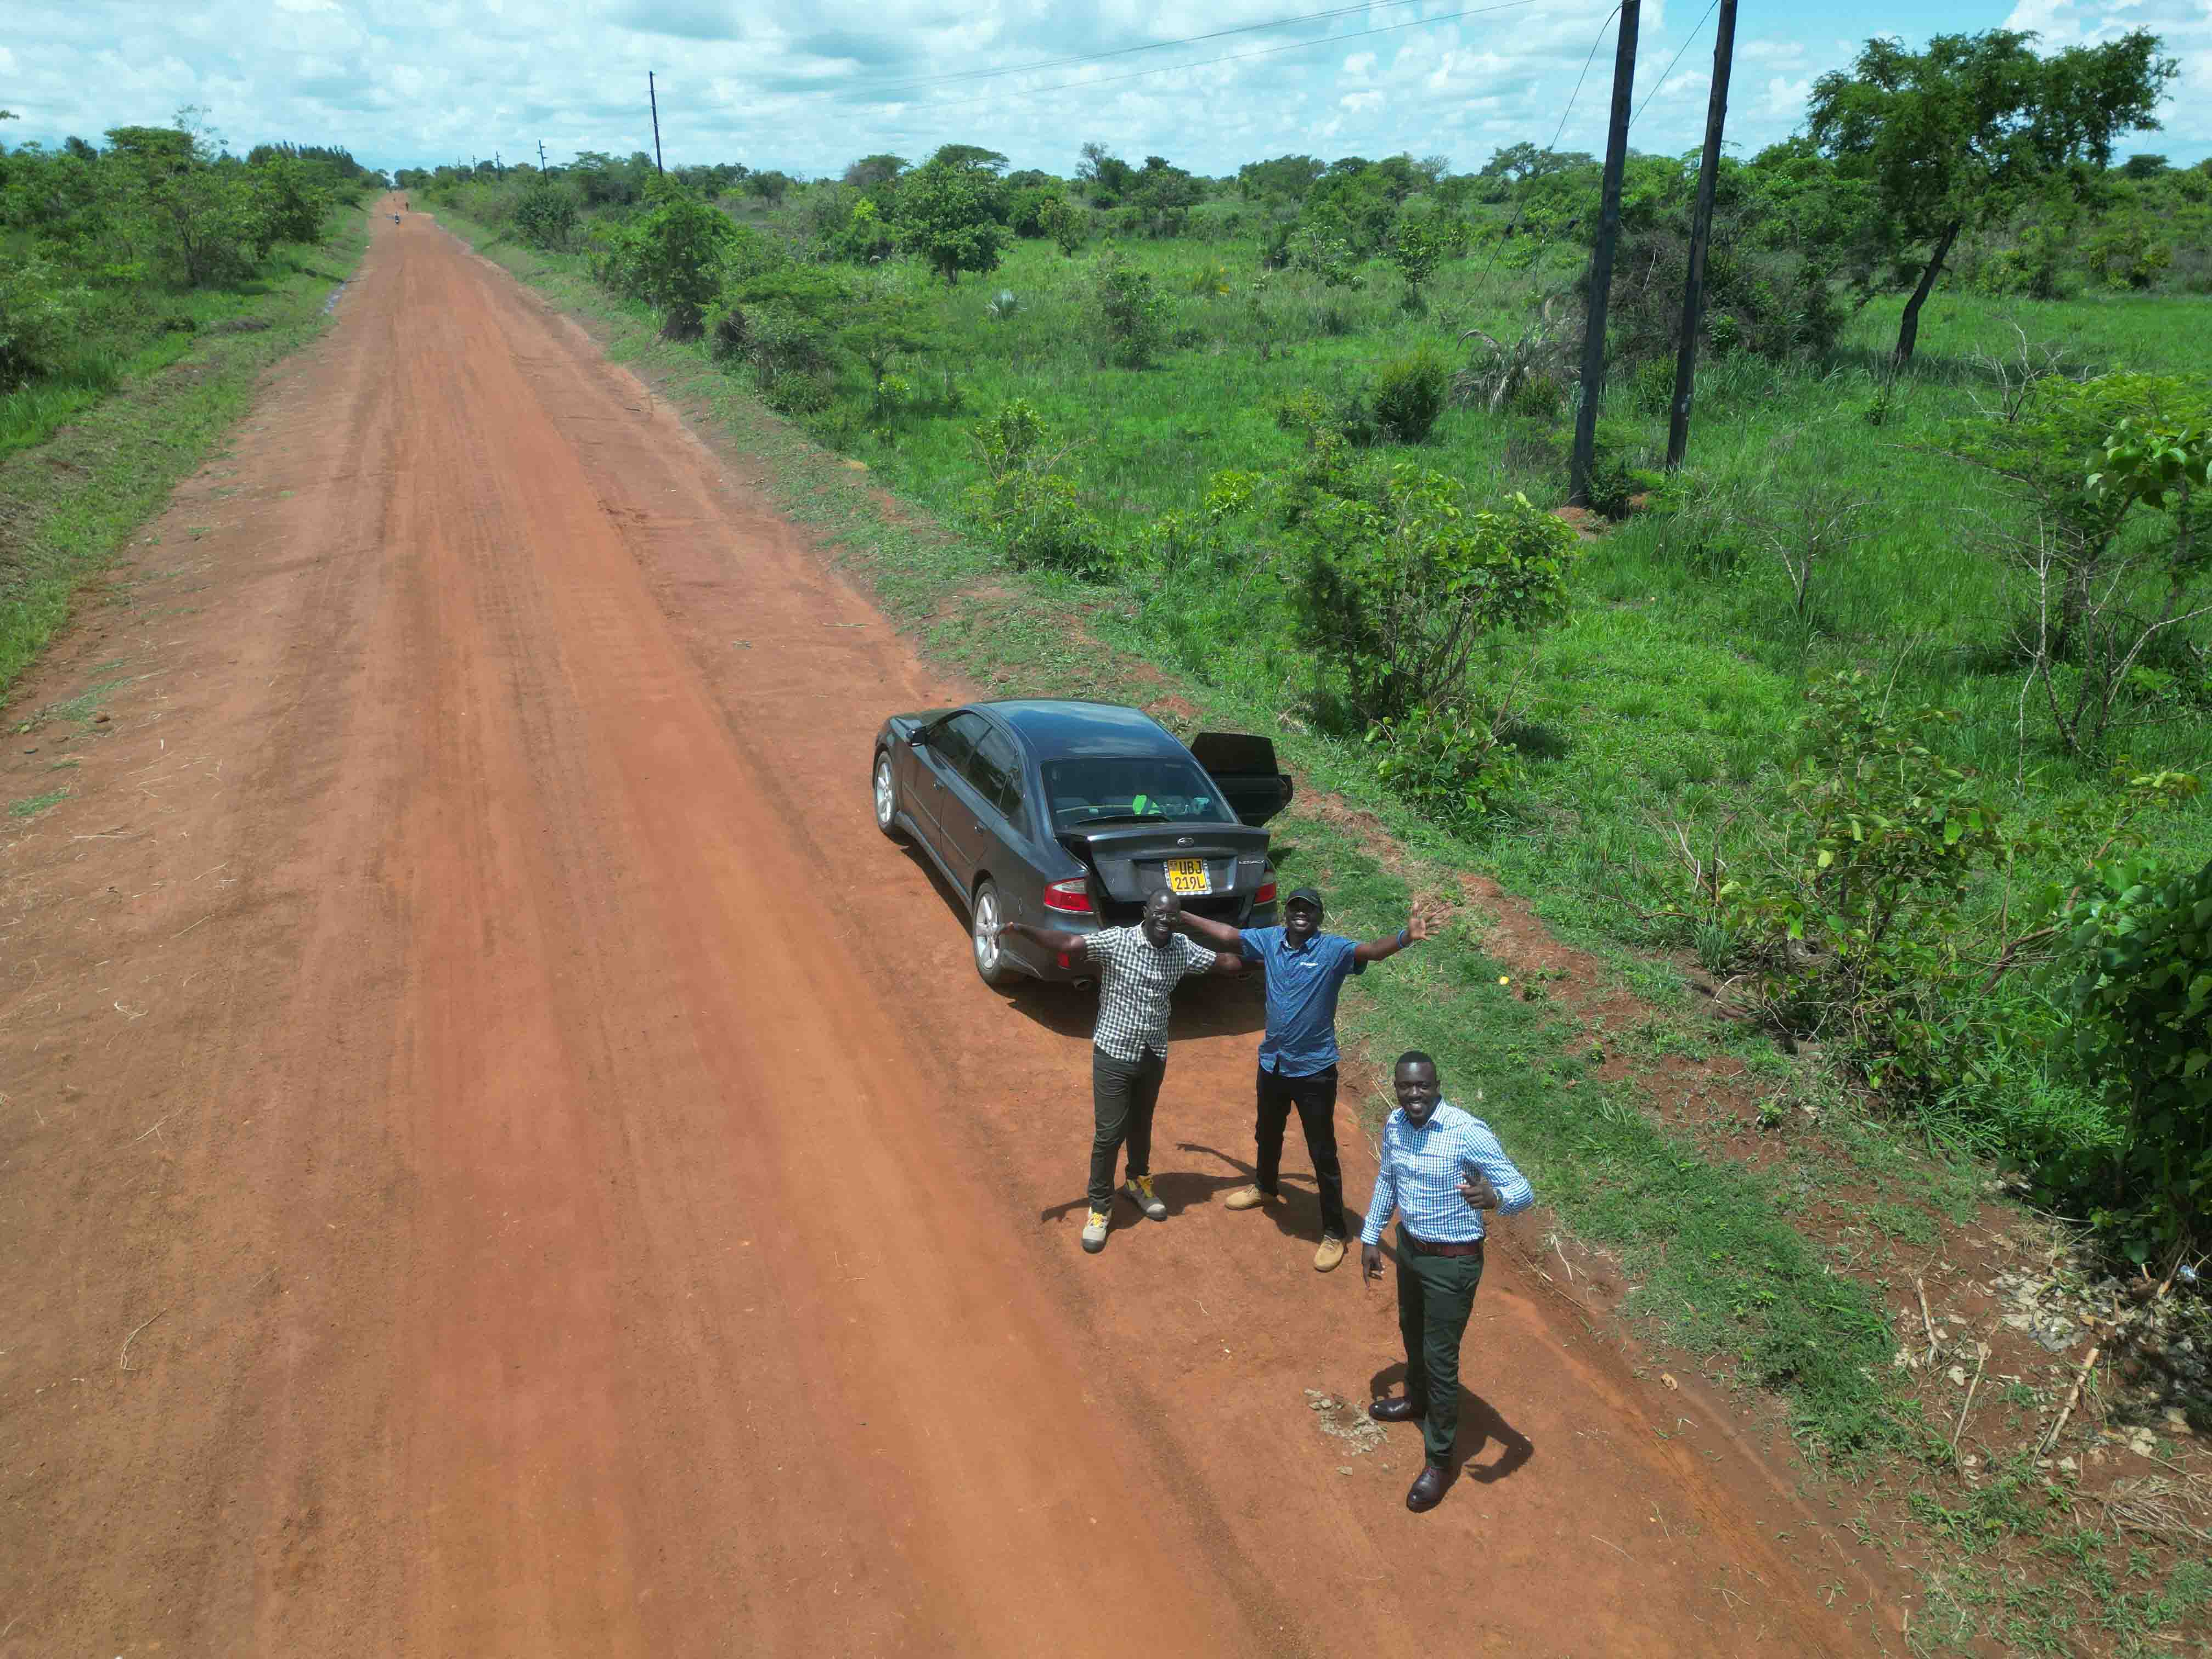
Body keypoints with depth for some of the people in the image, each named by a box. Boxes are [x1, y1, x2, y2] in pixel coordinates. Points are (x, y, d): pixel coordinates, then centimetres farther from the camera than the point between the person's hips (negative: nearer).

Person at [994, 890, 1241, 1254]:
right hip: (1113, 1053, -4)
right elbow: (1067, 943, -28)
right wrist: (1021, 929, -40)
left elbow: (1227, 962, 8)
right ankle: (1100, 1207, 16)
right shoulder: (1116, 940, -17)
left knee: (1141, 1124, 22)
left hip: (1154, 1055, 4)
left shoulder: (1183, 950, -3)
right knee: (1109, 1133, 0)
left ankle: (1138, 1182, 47)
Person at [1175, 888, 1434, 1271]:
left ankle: (1334, 1233, 19)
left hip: (1315, 1071, -5)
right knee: (1267, 1135, 29)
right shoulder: (1270, 940, -4)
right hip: (1272, 1064, 5)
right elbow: (1226, 934, 9)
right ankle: (1266, 1188, 57)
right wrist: (1180, 916, 12)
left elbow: (1371, 950, -35)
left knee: (1323, 1154, 4)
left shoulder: (1334, 950, -18)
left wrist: (1405, 936, -55)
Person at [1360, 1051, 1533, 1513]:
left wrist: (1495, 1199, -47)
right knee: (1411, 1332, 28)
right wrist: (1371, 1237, 13)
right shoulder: (1394, 1125, -8)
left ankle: (1439, 1460, 23)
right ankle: (1416, 1400, 56)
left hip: (1453, 1260, -6)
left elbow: (1523, 1191, -25)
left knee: (1441, 1357, 5)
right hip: (1409, 1245, 7)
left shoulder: (1469, 1133, -28)